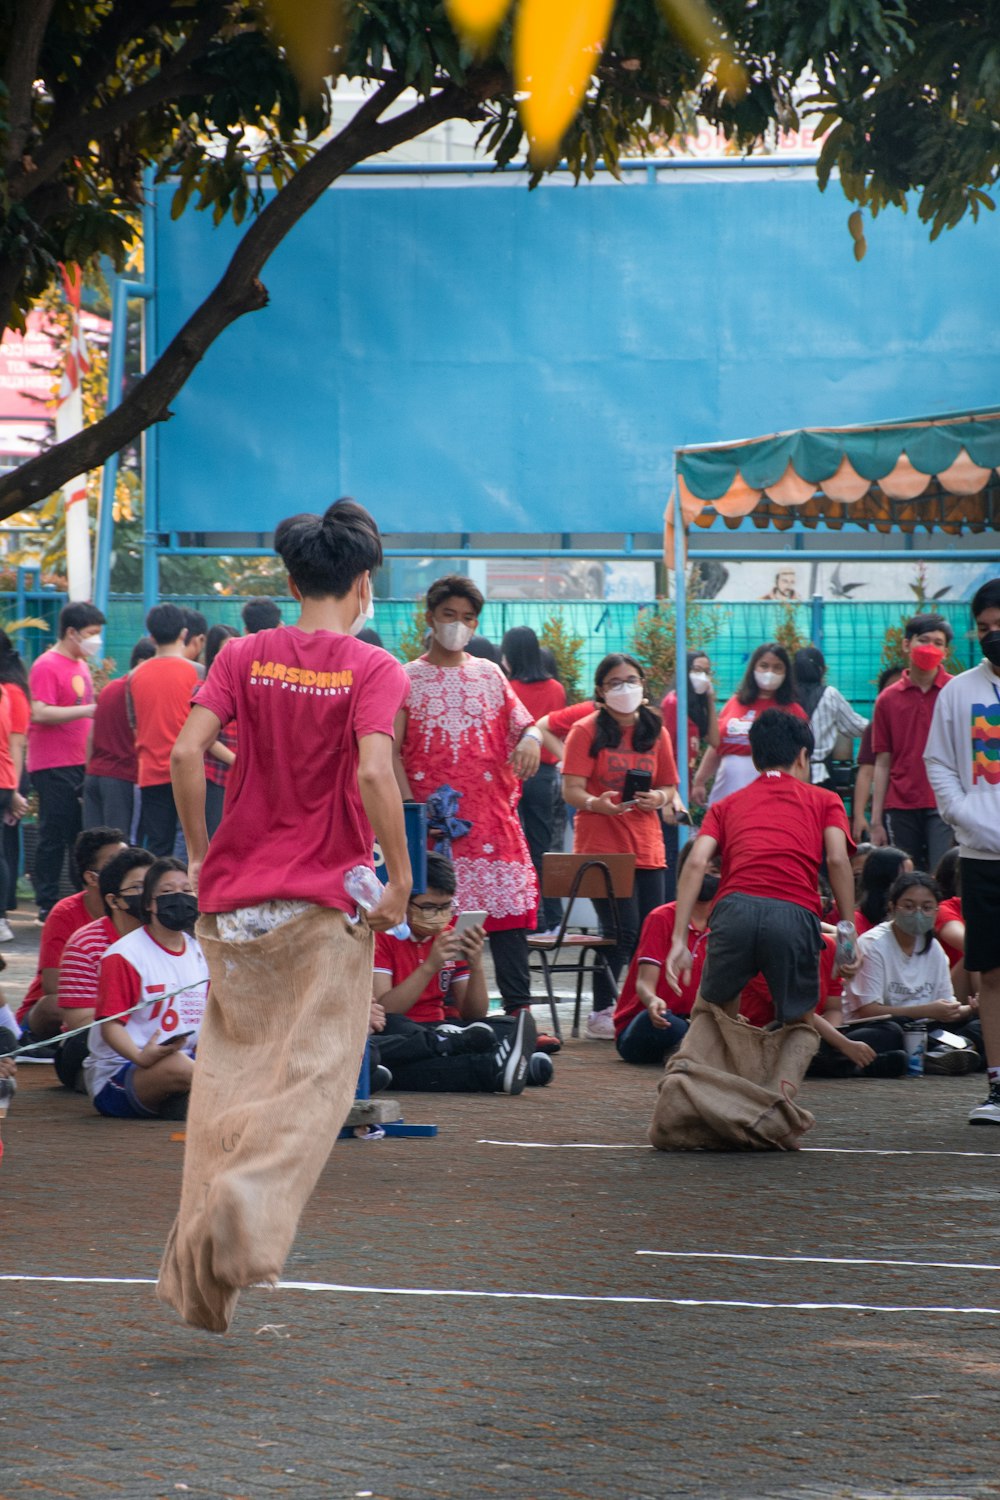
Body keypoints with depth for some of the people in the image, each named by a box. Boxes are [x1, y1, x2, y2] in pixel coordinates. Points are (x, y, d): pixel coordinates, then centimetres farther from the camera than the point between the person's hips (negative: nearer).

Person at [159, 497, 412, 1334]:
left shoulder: (244, 657, 5)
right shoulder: (372, 670, -5)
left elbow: (187, 752, -5)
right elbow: (373, 772, -19)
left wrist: (201, 854, 5)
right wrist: (401, 876, -10)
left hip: (234, 896, 4)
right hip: (327, 902, -4)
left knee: (230, 1069, 12)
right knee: (314, 1075, 1)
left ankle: (198, 1262, 9)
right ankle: (249, 1204, -24)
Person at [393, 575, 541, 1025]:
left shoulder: (489, 675, 16)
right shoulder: (407, 679, 6)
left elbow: (522, 720, 13)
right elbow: (391, 751, -1)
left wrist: (530, 738, -13)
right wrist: (412, 810, -14)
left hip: (492, 817, 3)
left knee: (509, 907, -5)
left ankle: (518, 1011, -4)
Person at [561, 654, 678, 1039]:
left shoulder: (656, 732, 11)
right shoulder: (587, 731, -2)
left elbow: (669, 789, 12)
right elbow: (571, 790, -9)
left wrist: (657, 798, -12)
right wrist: (598, 803, -30)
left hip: (647, 845, 4)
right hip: (601, 845, -4)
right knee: (622, 931, -12)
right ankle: (601, 1013, 0)